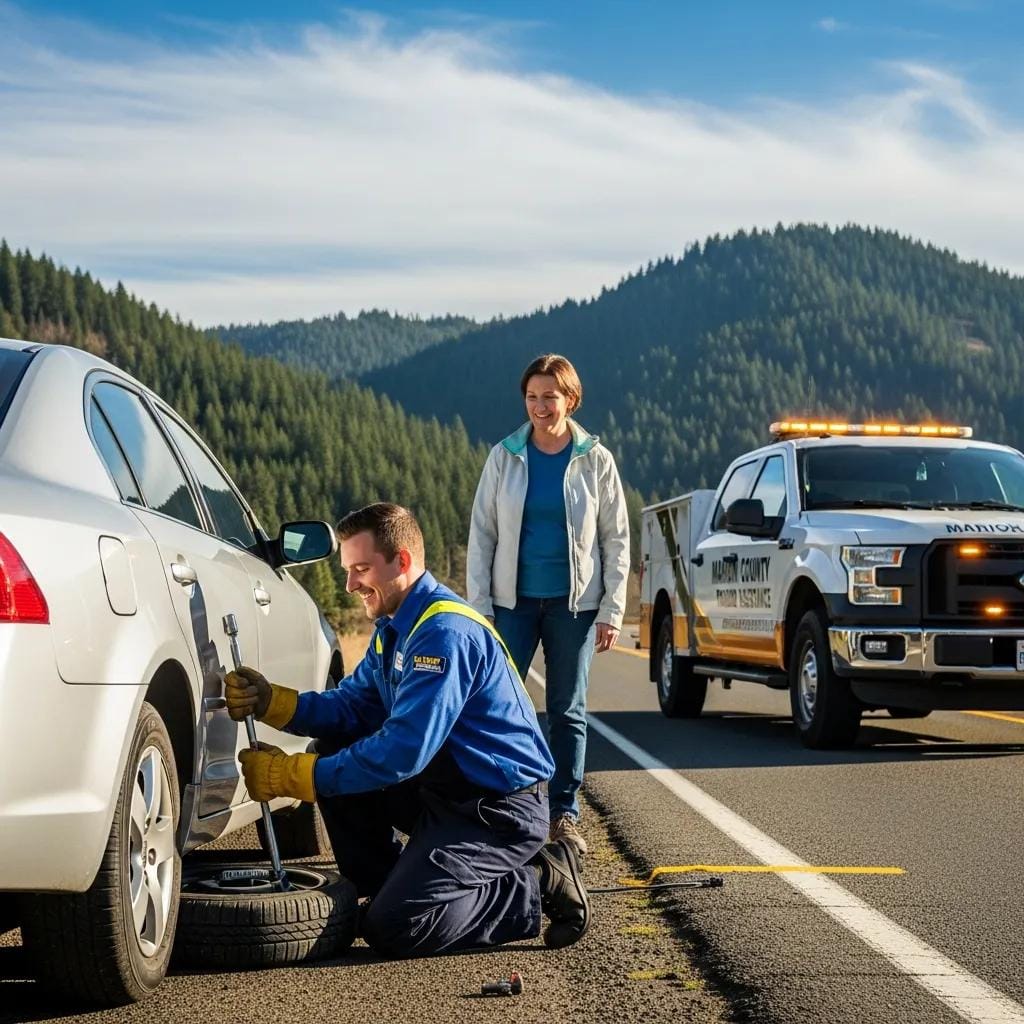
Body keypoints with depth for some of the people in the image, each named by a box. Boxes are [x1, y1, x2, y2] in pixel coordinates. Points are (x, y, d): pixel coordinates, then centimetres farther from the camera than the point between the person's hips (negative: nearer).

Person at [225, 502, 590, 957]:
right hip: (443, 790, 10)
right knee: (334, 750, 3)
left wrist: (291, 776, -25)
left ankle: (537, 886, -3)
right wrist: (270, 702, -7)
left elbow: (405, 750, -28)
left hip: (502, 808, -10)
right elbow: (352, 706, 10)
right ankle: (384, 885, 11)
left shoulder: (446, 632, -23)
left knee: (393, 929, -18)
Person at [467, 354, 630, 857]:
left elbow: (616, 539, 3)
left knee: (568, 711, 4)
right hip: (513, 599, 0)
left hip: (574, 602, 0)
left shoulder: (595, 460, 1)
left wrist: (611, 609, -3)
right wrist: (478, 604, -4)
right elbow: (481, 532, 3)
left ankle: (564, 814, 11)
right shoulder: (504, 456, 2)